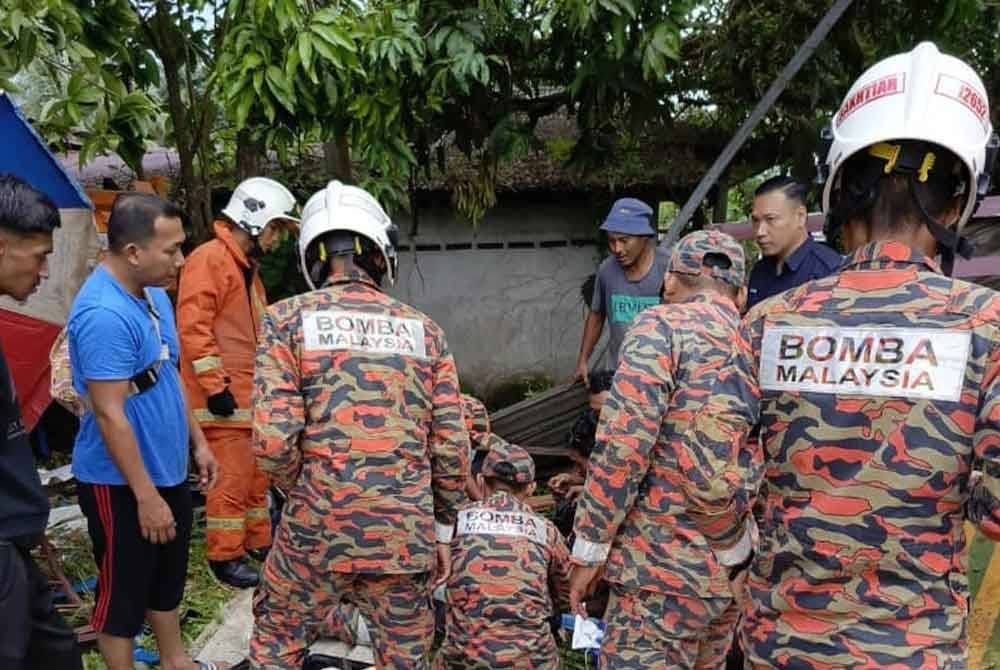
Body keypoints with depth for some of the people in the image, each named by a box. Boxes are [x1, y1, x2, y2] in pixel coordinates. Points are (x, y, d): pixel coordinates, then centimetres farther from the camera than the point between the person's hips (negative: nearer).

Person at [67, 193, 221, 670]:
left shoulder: (153, 294, 3)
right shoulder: (104, 314, -26)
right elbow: (110, 415, -26)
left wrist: (197, 442, 14)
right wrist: (146, 497, -22)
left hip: (167, 469, 9)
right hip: (121, 483, -9)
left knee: (168, 577, 24)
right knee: (123, 591, 10)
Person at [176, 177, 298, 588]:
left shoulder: (247, 267, 18)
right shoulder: (209, 260, -14)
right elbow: (193, 327, -20)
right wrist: (215, 386, -21)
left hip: (251, 394, 10)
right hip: (224, 398, -10)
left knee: (257, 474, 17)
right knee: (231, 478, -4)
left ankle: (259, 542, 30)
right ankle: (225, 557, 9)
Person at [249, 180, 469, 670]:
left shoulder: (287, 319, -3)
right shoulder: (424, 330, 3)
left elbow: (273, 440, -13)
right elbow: (451, 448, 1)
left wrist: (304, 493, 7)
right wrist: (441, 529, 14)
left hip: (316, 530, -1)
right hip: (406, 534, 2)